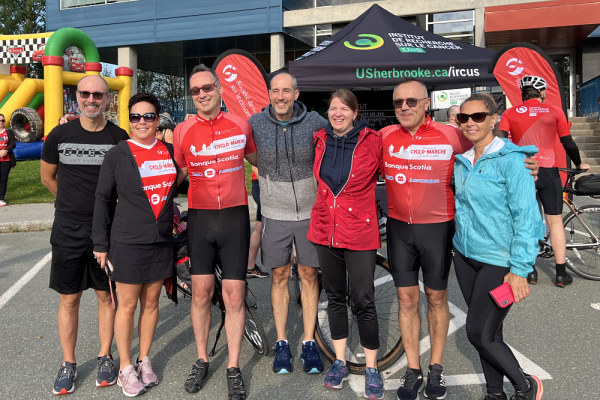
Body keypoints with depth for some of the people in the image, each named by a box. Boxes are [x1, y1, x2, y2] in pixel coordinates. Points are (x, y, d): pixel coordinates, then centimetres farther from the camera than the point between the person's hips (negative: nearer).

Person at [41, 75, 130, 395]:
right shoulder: (60, 135, 0)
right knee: (69, 299, 8)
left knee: (106, 295, 10)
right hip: (69, 231, 1)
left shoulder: (119, 138, -3)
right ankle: (68, 363, 24)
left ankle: (105, 357, 26)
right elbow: (47, 177, 13)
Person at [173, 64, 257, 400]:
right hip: (200, 218, 1)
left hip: (235, 217, -1)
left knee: (234, 296, 1)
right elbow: (175, 176, 11)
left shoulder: (241, 125, 1)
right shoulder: (183, 131, 1)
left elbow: (257, 159, 20)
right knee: (201, 293, 7)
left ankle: (234, 369, 17)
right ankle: (202, 361, 27)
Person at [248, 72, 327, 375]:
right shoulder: (255, 124, -5)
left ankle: (309, 343, 21)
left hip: (310, 211, 0)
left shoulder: (315, 123, -7)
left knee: (309, 275, 8)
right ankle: (282, 344, 22)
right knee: (280, 277, 9)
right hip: (275, 214, 1)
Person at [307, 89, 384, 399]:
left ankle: (371, 368, 20)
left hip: (359, 234, -4)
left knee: (364, 301, 1)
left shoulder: (373, 142, -8)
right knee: (335, 297, 14)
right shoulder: (320, 140, 4)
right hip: (324, 231, 4)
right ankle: (340, 362, 30)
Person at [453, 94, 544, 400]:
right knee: (487, 330, 15)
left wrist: (520, 270, -18)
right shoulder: (461, 160, 6)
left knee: (479, 334, -2)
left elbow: (526, 215, -17)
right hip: (465, 254, 6)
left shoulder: (511, 160, -14)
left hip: (499, 260, -6)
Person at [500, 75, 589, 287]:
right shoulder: (554, 111, 3)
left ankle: (530, 271, 14)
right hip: (548, 172, 0)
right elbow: (568, 144, 5)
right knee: (555, 222, 10)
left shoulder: (510, 113, 4)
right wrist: (579, 164, 21)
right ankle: (561, 273, 13)